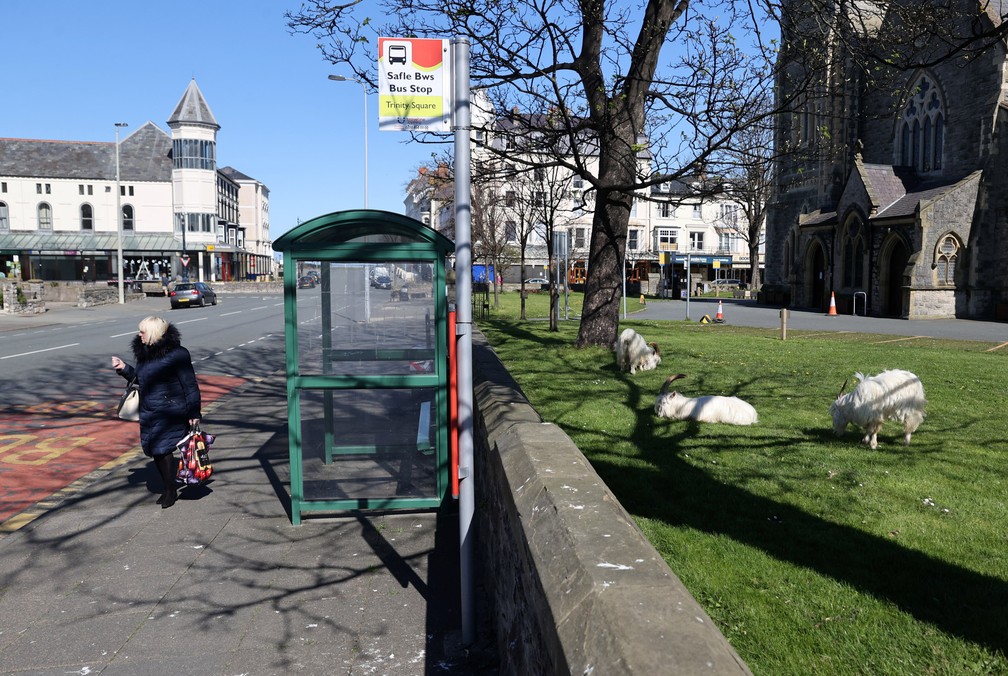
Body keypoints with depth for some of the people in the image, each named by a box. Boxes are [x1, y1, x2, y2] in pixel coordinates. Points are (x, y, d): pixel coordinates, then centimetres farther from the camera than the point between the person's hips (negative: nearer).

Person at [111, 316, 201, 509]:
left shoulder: (176, 354, -15)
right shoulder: (144, 353, 9)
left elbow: (190, 385, -13)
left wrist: (193, 413, -15)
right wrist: (124, 368, 7)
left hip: (170, 412, -8)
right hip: (149, 413, 8)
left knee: (163, 450, -6)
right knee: (155, 451, 11)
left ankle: (171, 490, 10)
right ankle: (168, 488, 27)